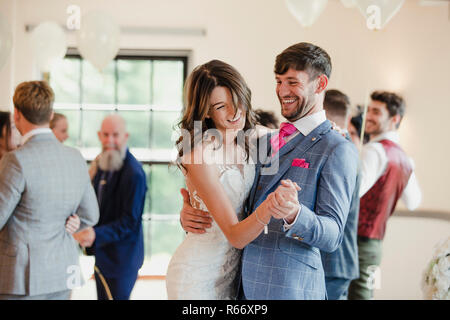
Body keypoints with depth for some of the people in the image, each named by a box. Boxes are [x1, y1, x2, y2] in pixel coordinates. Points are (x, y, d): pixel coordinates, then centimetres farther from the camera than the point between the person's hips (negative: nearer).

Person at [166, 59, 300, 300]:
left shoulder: (244, 144, -1)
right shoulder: (200, 155, -21)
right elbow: (235, 236, -22)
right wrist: (266, 210, -43)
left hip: (232, 274, 7)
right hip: (197, 277, -7)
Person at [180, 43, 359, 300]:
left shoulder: (338, 150, -6)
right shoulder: (264, 143, 14)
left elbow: (332, 236, -12)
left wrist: (294, 215, -32)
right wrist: (188, 215, -1)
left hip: (290, 288, -6)